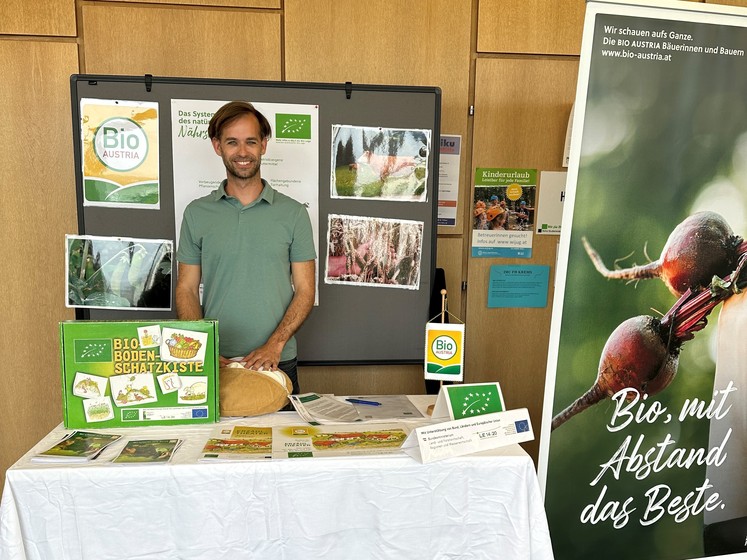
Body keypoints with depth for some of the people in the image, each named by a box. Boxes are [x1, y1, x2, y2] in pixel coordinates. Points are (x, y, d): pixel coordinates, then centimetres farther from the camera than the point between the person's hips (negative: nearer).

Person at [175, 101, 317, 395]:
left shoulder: (293, 213, 0)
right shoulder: (196, 213, 3)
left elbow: (305, 290, -2)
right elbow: (187, 290, 3)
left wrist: (274, 344, -14)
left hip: (277, 362, 0)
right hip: (215, 364, 1)